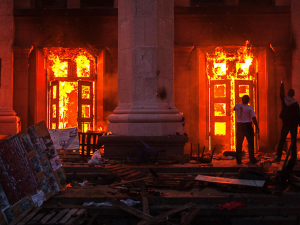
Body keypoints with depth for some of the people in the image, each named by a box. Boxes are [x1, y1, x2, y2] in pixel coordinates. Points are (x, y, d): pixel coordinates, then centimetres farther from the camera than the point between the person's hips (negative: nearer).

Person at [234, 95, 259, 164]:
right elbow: (253, 118, -13)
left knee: (239, 143, 8)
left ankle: (238, 160, 10)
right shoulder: (249, 108, -11)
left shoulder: (237, 106, -2)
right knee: (250, 143, 6)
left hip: (239, 126, 3)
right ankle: (252, 160, 5)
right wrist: (257, 127, -4)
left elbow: (234, 109, 24)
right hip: (247, 126, -3)